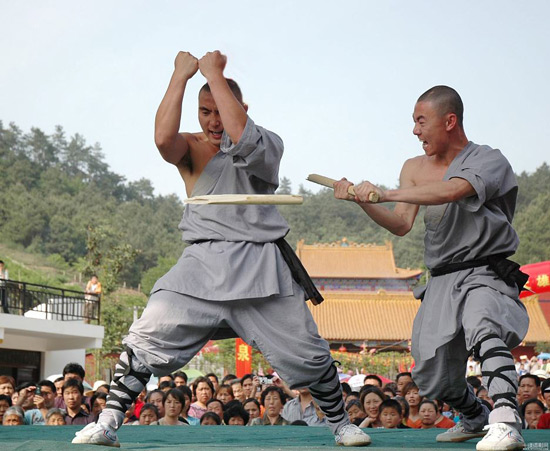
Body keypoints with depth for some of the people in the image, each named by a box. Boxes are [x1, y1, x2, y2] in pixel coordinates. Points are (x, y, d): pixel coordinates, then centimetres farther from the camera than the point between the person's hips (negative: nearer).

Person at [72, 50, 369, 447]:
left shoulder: (268, 146, 4)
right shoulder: (191, 149, 8)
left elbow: (241, 137, -20)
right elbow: (163, 137, -17)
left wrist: (215, 74, -12)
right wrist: (181, 75, -12)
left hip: (260, 262, -1)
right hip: (203, 262, 1)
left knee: (307, 354, 0)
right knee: (147, 338, -10)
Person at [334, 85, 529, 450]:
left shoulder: (489, 160, -9)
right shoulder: (415, 169, 11)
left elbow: (451, 191, -29)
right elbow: (402, 225, 2)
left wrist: (384, 194, -28)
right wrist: (362, 200, -13)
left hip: (486, 274, -6)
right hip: (442, 282, 6)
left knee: (484, 328, -37)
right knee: (431, 375, 7)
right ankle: (476, 418, 35)